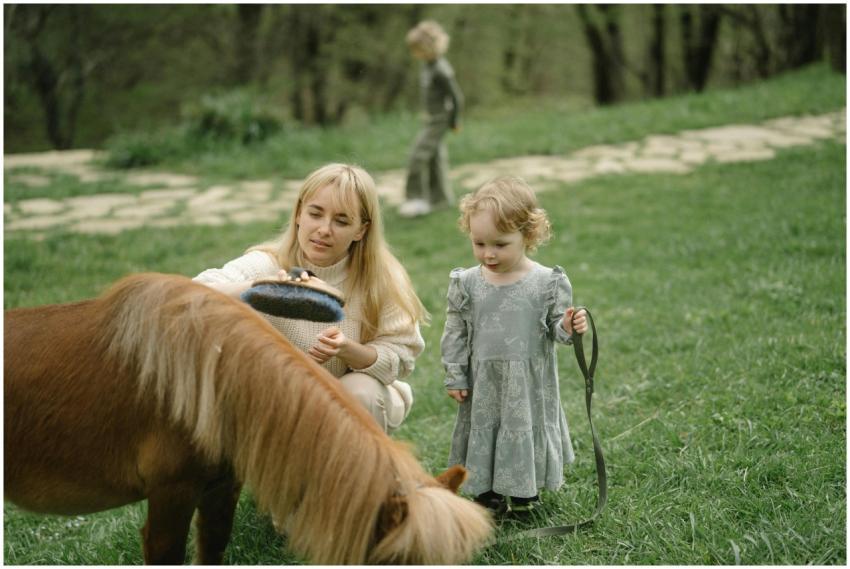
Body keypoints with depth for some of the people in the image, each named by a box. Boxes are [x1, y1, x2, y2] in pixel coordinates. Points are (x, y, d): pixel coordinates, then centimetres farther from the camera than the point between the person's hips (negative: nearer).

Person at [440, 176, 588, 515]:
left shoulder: (548, 283, -10)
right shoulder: (467, 284, -5)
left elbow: (556, 327, -2)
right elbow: (456, 333, 2)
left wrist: (569, 328, -25)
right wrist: (455, 377, 2)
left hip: (529, 383, -1)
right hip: (484, 382, 1)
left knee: (527, 434, 11)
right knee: (484, 434, 10)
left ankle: (525, 495, 32)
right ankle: (487, 494, 28)